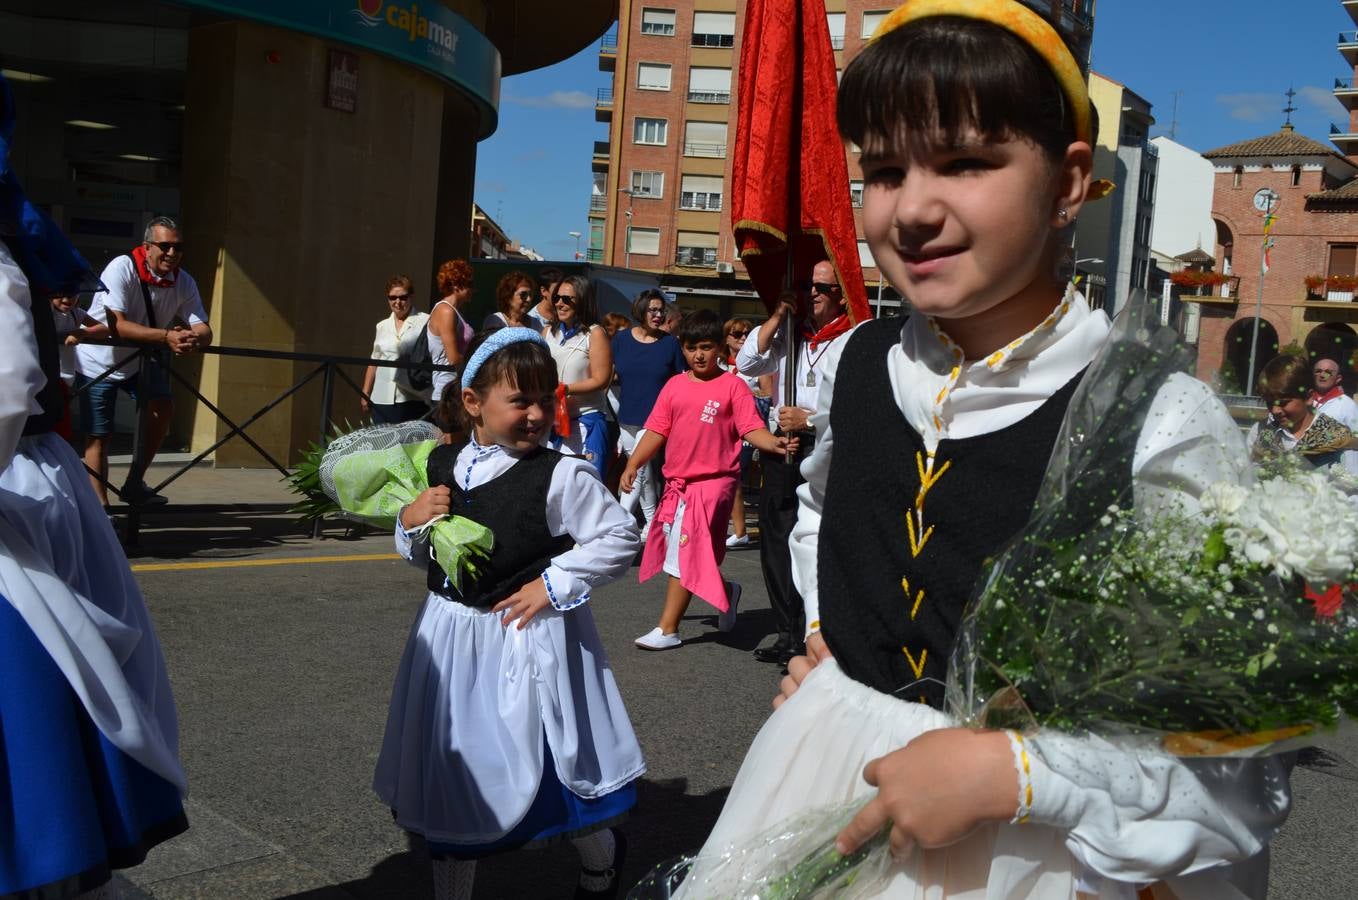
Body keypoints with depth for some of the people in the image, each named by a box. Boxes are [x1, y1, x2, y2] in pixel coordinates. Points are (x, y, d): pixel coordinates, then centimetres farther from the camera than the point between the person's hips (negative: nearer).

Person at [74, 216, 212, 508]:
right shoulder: (121, 268, -26)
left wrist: (194, 339, -45)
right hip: (99, 361, -4)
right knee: (98, 436, -2)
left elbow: (204, 330, -19)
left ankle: (134, 484, -4)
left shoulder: (184, 283, -12)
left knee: (163, 406, -20)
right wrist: (167, 336, -47)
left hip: (140, 361, 4)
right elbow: (117, 326, -35)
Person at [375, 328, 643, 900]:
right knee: (449, 777, 15)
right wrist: (410, 522, -9)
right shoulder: (441, 466, 0)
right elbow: (421, 556, 12)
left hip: (528, 643, -5)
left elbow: (621, 537, -13)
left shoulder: (561, 477, -17)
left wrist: (555, 584, -18)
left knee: (551, 770, 10)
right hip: (451, 641, 5)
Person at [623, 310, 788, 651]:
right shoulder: (674, 386, 9)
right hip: (677, 482, 6)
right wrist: (633, 465, -1)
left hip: (712, 481, -6)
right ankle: (725, 591, 38)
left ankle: (668, 629, 1)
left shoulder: (732, 386, -4)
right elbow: (657, 430, 8)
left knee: (684, 555, -8)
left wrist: (774, 443, -29)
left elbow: (752, 428, -9)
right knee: (680, 555, 14)